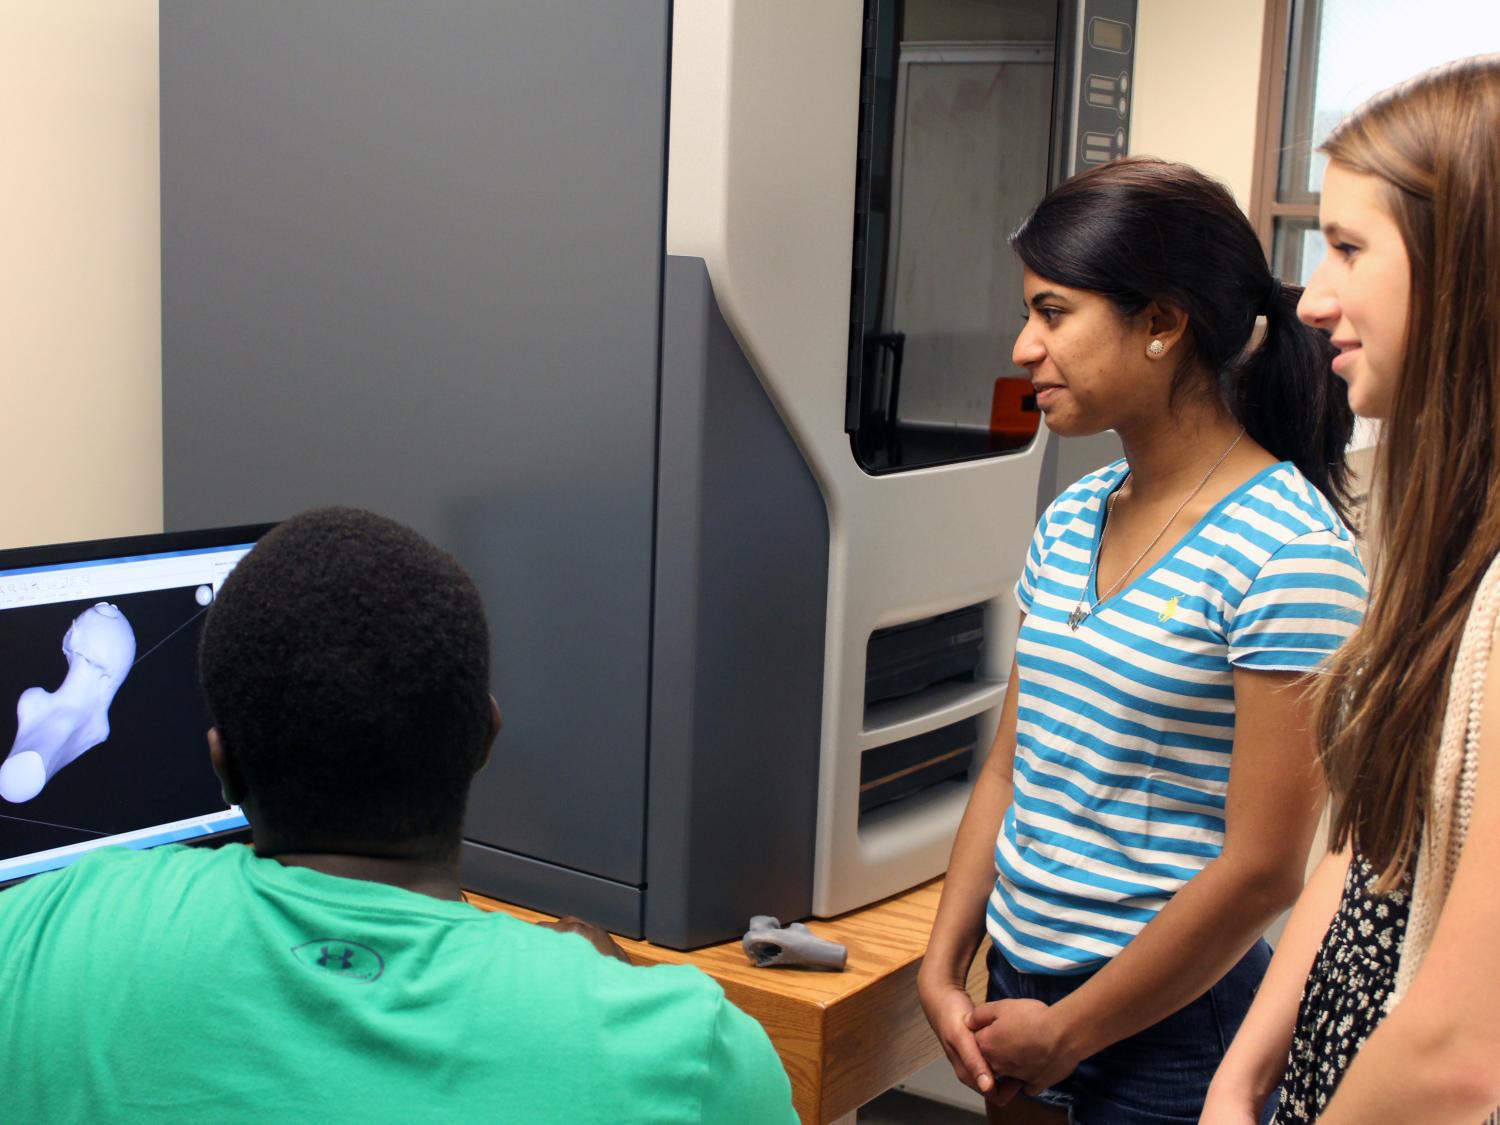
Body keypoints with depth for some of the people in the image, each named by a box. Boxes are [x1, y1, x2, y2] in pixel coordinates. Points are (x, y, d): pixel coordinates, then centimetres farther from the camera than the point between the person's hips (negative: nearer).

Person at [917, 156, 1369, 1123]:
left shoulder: (1288, 553, -17)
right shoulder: (1070, 522, 5)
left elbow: (1262, 871, -18)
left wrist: (1060, 1037, -11)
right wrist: (943, 969, 2)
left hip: (1169, 1020, -6)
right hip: (1022, 979, 6)